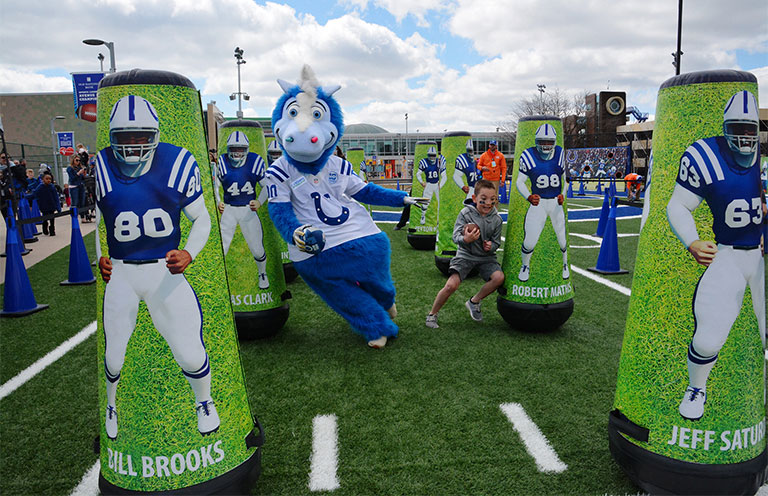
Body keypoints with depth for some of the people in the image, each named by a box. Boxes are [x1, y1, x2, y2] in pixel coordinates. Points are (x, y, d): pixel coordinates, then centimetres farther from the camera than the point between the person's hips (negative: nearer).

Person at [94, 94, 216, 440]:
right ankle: (110, 403, 44)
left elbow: (202, 220, 0)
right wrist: (98, 259, -7)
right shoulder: (99, 169, -5)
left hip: (166, 270, -1)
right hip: (120, 272, 1)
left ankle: (204, 401, 29)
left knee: (191, 355, -5)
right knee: (113, 356, 8)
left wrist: (188, 254, -17)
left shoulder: (179, 164, -8)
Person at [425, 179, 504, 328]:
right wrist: (465, 239, -40)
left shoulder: (497, 219, -3)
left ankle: (474, 302, 5)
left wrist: (491, 246, -17)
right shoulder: (466, 213, -12)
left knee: (499, 277, -22)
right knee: (451, 285, -20)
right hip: (466, 254, -3)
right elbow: (456, 236, -17)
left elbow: (496, 242, 6)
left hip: (486, 256, 3)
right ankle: (432, 314, 4)